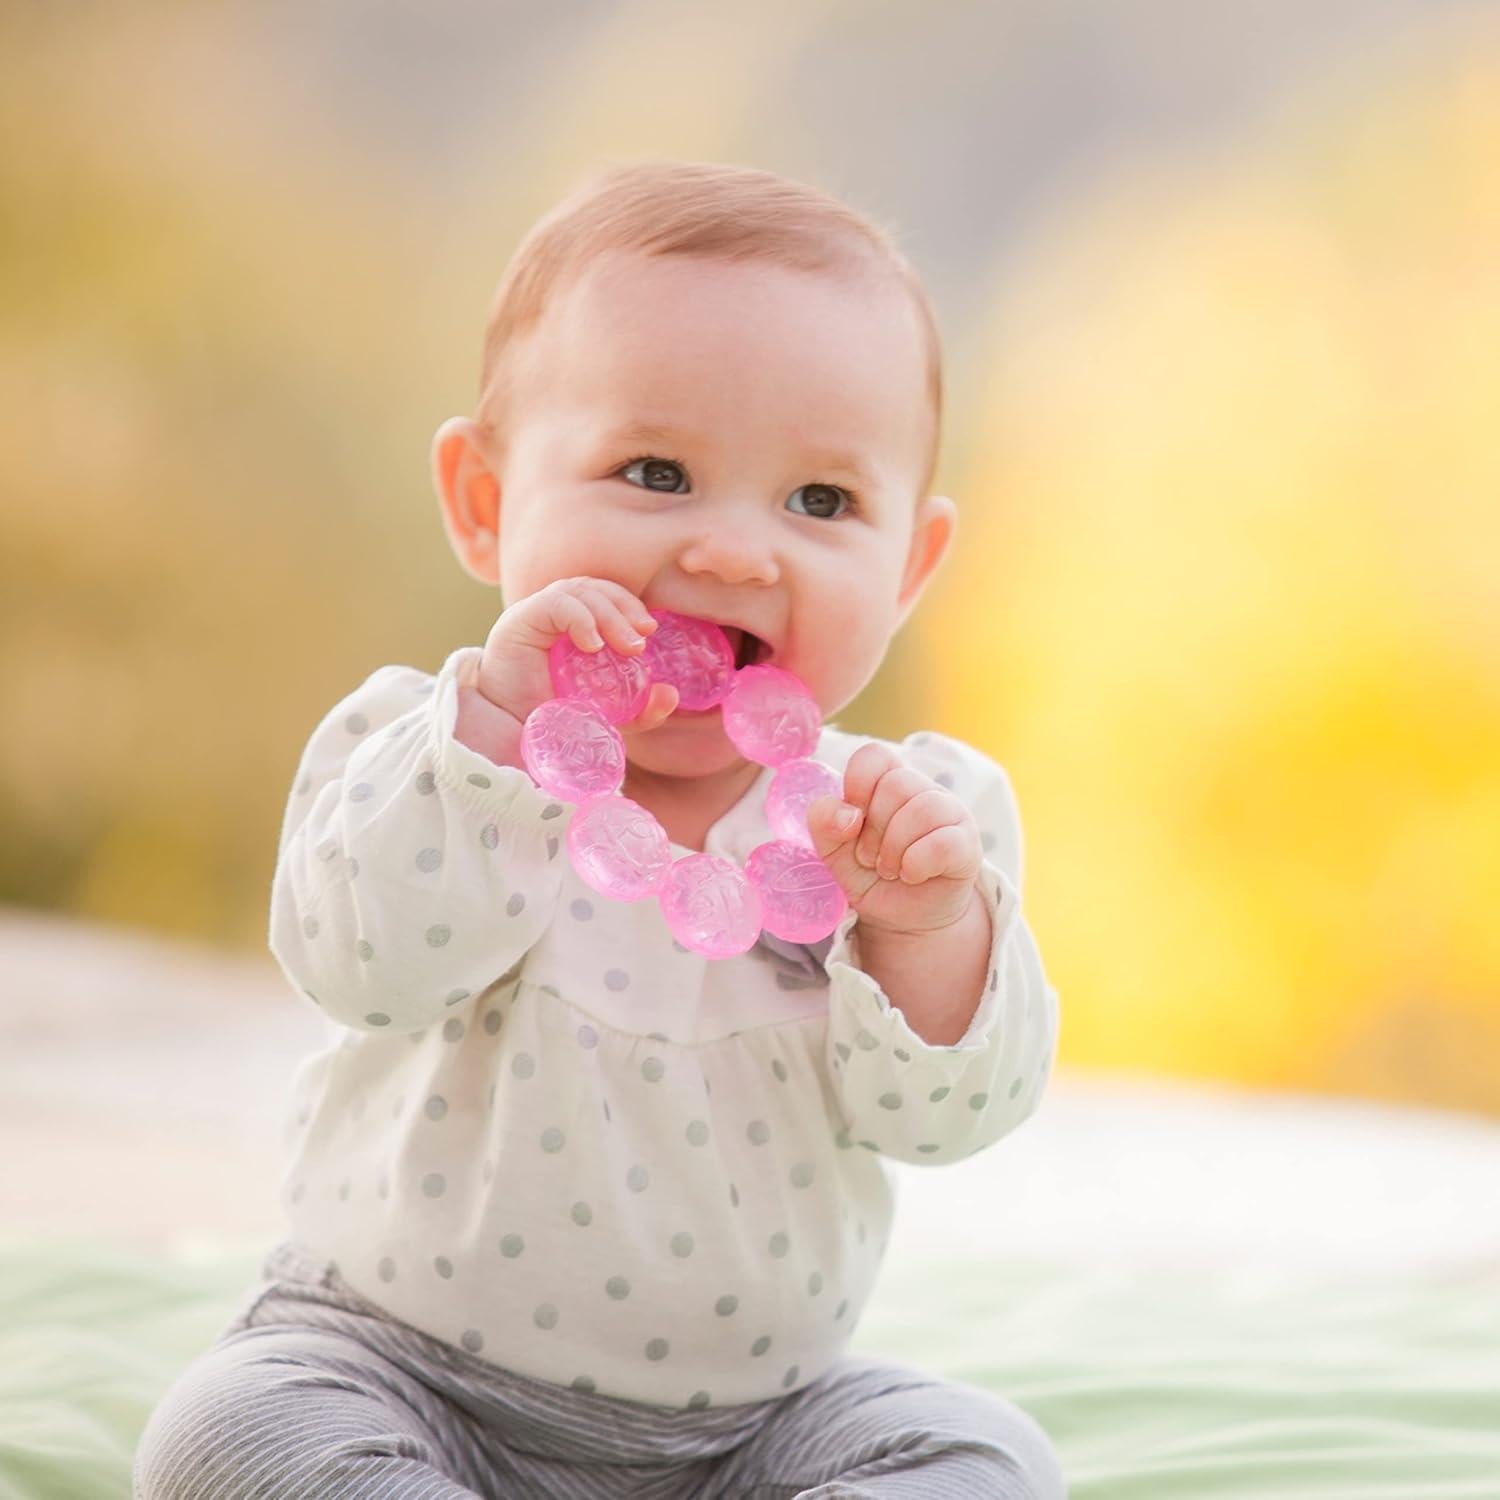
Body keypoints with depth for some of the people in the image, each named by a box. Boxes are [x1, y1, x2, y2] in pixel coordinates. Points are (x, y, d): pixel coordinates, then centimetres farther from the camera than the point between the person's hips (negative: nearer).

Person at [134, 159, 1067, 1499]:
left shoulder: (906, 815, -5)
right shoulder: (426, 744, -8)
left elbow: (941, 1114, -11)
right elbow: (367, 967, -26)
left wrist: (928, 927, -30)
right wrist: (496, 722, -32)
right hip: (404, 1368, -1)